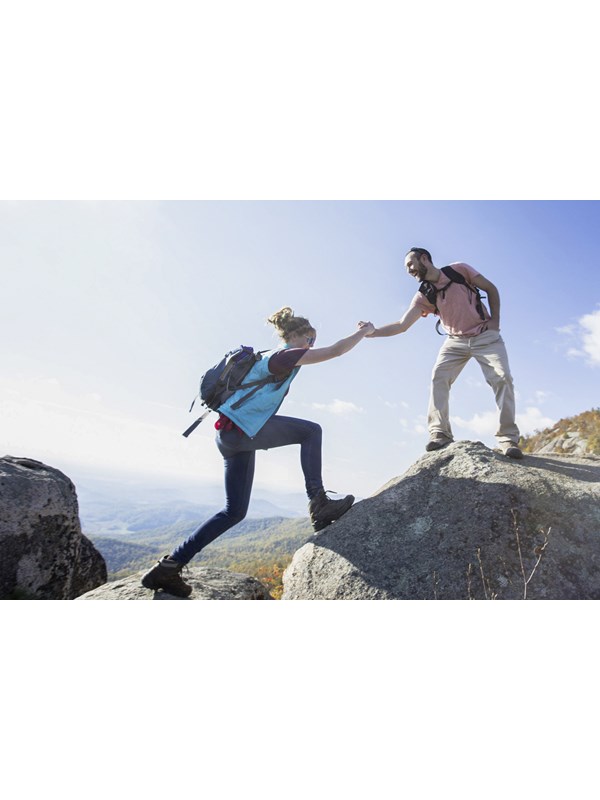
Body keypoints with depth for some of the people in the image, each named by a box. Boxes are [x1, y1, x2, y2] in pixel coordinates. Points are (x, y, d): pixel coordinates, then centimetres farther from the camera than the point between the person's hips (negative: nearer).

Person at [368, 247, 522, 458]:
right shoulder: (423, 296, -5)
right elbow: (402, 325, -12)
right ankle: (440, 433, -19)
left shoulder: (459, 270, -10)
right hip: (455, 341, 2)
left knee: (502, 378, -16)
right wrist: (372, 332, -23)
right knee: (438, 377, -18)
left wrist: (495, 321, -9)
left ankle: (508, 438, -11)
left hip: (485, 336, -2)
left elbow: (491, 289, -1)